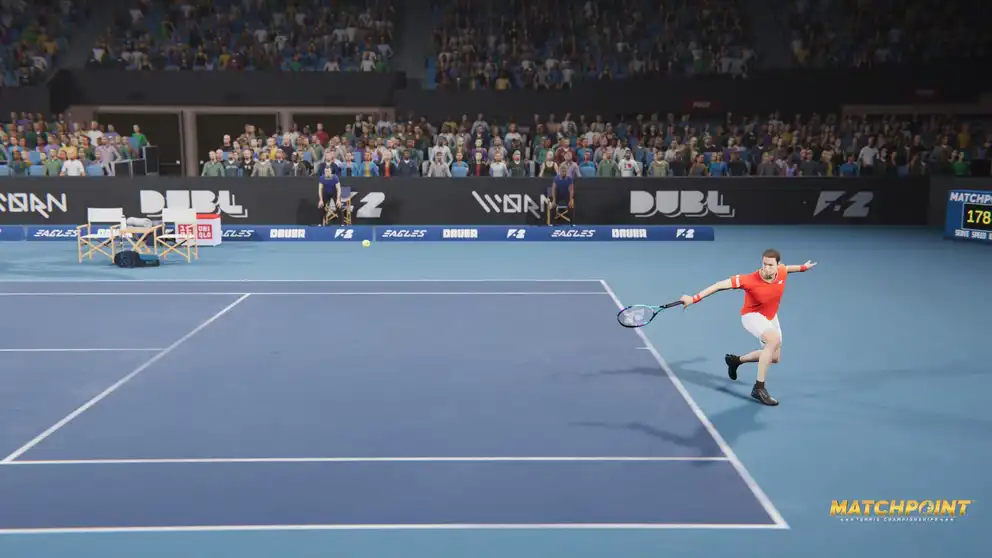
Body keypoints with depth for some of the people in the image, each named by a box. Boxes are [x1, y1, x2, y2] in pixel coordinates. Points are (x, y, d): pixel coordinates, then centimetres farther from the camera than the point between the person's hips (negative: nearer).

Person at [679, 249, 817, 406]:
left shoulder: (782, 272, -19)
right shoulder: (750, 280, -35)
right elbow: (721, 285, -36)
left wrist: (803, 267, 26)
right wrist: (694, 298, -42)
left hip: (771, 317, 7)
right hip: (752, 315, -7)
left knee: (774, 358, 16)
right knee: (775, 339, -36)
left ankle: (736, 360, 39)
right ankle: (759, 388, -30)